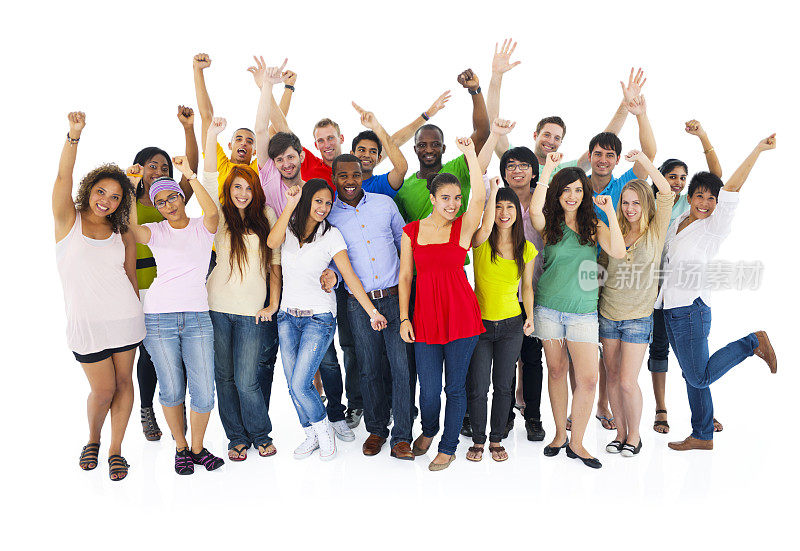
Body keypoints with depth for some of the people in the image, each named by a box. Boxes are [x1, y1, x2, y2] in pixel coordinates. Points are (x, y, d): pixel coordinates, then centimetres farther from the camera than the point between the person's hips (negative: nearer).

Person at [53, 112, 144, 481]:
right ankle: (93, 439, 32)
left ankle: (115, 449, 23)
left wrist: (135, 314, 13)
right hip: (86, 322, -3)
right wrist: (74, 134, -26)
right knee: (103, 390, 1)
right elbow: (63, 177, -15)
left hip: (125, 318, 3)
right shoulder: (69, 220, 0)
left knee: (123, 383, 7)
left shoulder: (123, 235, 7)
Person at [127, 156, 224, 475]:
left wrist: (190, 175, -16)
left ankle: (198, 447, 21)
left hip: (197, 317, 0)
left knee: (204, 393, -3)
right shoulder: (156, 231, 9)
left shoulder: (202, 228, 8)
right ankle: (181, 448, 27)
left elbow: (212, 212, -16)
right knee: (171, 390, 7)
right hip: (159, 317, 0)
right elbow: (131, 230, -14)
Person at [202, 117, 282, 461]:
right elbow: (209, 177, -8)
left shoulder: (266, 219, 8)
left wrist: (273, 304, 1)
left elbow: (275, 263, 8)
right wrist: (212, 134, -17)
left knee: (246, 381, -2)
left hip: (252, 312, -1)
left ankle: (261, 436, 20)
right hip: (217, 308, 1)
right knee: (224, 377, 8)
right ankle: (237, 438, 24)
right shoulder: (220, 217, 6)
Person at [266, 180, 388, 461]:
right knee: (293, 386, 8)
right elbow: (272, 243, -20)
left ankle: (324, 430, 17)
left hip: (319, 317, -4)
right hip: (288, 316, 4)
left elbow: (350, 276, -6)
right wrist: (290, 206, -25)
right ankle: (312, 436, 30)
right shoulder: (288, 228, 4)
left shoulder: (331, 235, -4)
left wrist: (372, 311, -10)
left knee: (300, 384, -10)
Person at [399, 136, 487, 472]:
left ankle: (448, 447, 29)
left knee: (455, 387, 9)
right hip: (425, 317, 1)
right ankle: (428, 430, 39)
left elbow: (480, 195, -19)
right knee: (429, 389, 6)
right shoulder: (411, 232, 4)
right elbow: (405, 277, 7)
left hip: (461, 315, -1)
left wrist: (470, 153, -20)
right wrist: (404, 318, 2)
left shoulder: (463, 227, -1)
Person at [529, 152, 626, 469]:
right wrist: (548, 170, -15)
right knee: (556, 371, 10)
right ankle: (560, 434, 26)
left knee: (588, 378, -4)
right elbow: (535, 210, -21)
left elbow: (618, 253, -9)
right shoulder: (549, 224, 2)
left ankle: (576, 442, 12)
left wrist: (610, 211, -10)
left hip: (583, 311, 1)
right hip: (548, 308, 0)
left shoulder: (594, 225, 6)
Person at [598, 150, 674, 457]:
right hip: (608, 314, 4)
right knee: (612, 377, 10)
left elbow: (667, 193, -17)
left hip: (638, 318, -3)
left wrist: (643, 160, -19)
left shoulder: (655, 232, -3)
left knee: (628, 383, -5)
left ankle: (634, 435, 19)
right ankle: (620, 433, 27)